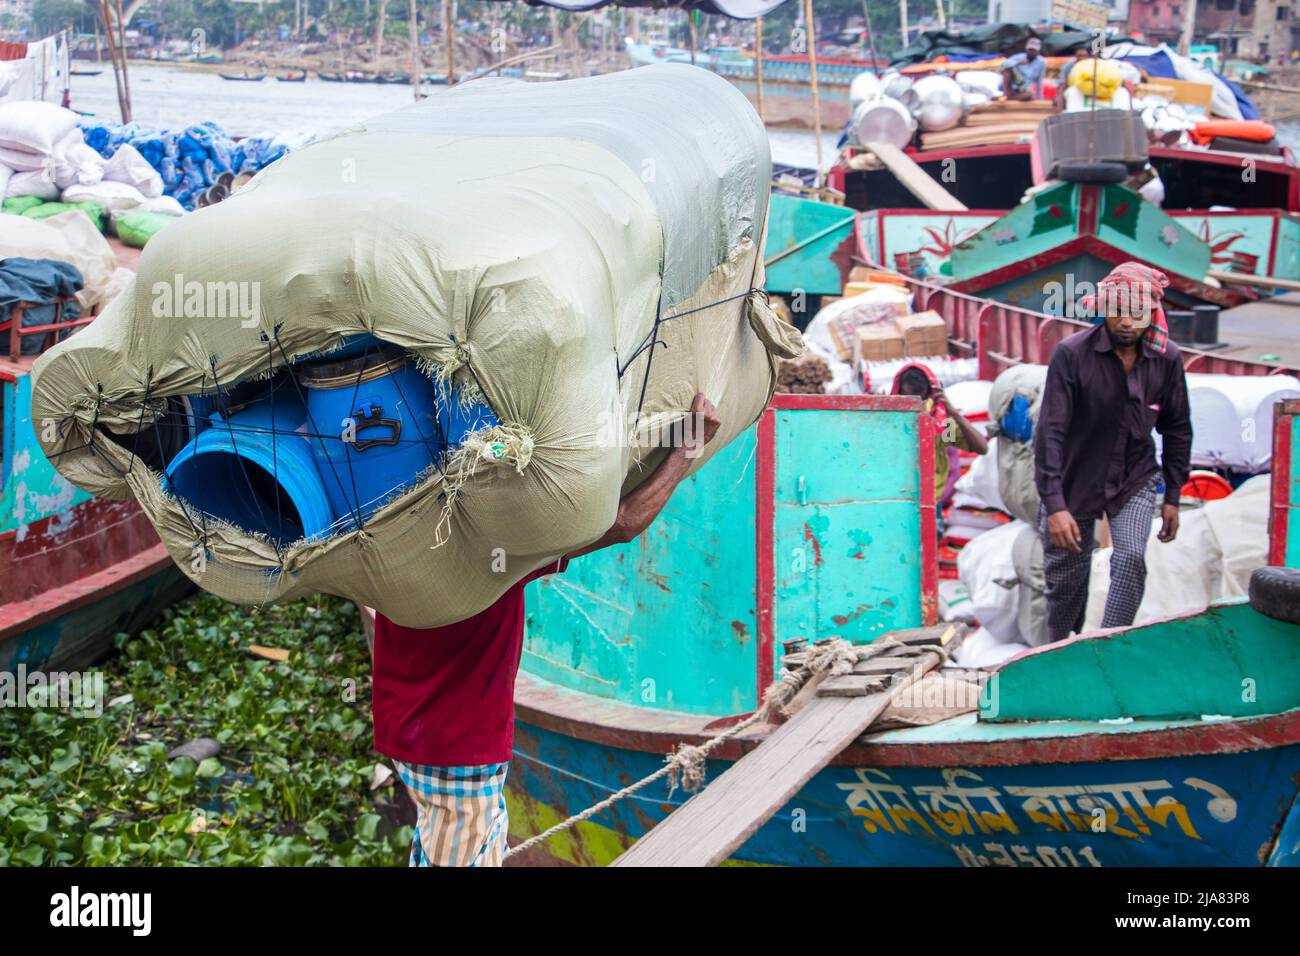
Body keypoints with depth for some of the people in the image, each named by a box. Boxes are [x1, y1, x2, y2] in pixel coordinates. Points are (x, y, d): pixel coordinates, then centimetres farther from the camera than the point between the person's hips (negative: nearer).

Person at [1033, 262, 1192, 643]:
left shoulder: (1167, 359, -8)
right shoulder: (1071, 354, -20)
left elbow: (1177, 430, 5)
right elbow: (1050, 432, -23)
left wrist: (1172, 497, 6)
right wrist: (1054, 505, -29)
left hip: (1135, 479, 2)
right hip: (1074, 480, -2)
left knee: (1130, 560, -20)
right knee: (1065, 577, 7)